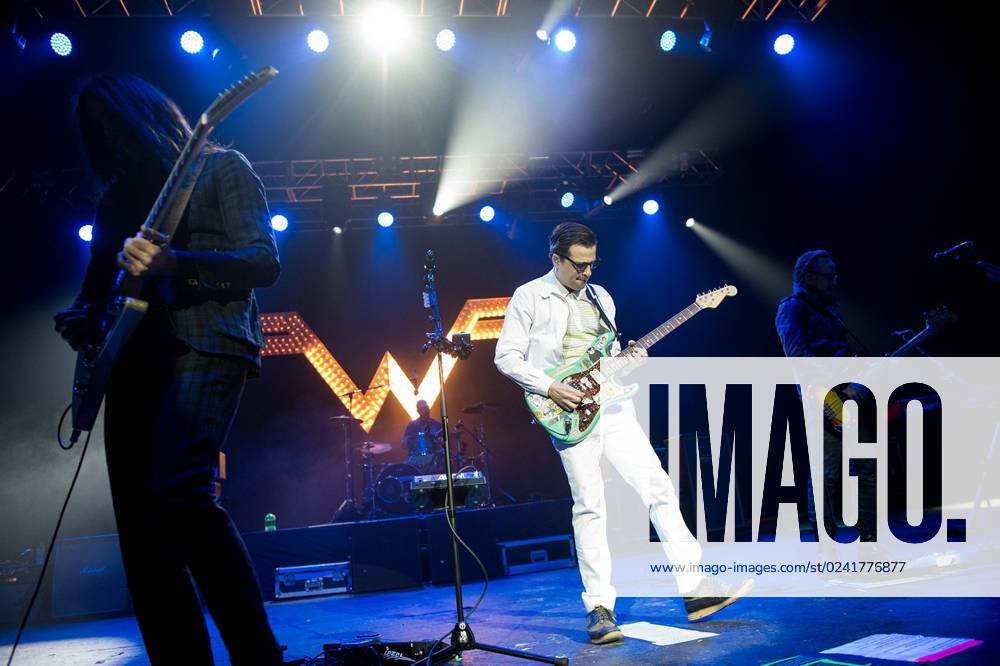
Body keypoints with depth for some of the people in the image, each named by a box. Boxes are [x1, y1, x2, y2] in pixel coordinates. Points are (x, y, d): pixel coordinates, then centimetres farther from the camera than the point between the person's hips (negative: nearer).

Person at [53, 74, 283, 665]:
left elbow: (264, 261, -5)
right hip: (134, 358, 7)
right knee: (142, 529, 0)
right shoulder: (123, 195, 26)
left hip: (204, 344, -7)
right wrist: (83, 319, 3)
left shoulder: (219, 167, 8)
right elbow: (102, 282, 27)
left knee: (180, 493, -27)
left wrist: (174, 263, -20)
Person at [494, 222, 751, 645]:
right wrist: (550, 388, -14)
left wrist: (630, 358, 2)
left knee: (658, 487, 0)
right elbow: (506, 356, -5)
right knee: (590, 505, -6)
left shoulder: (600, 297, 17)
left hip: (612, 406, 6)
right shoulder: (529, 297, -1)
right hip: (571, 411, -6)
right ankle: (599, 608, 4)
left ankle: (695, 590, 5)